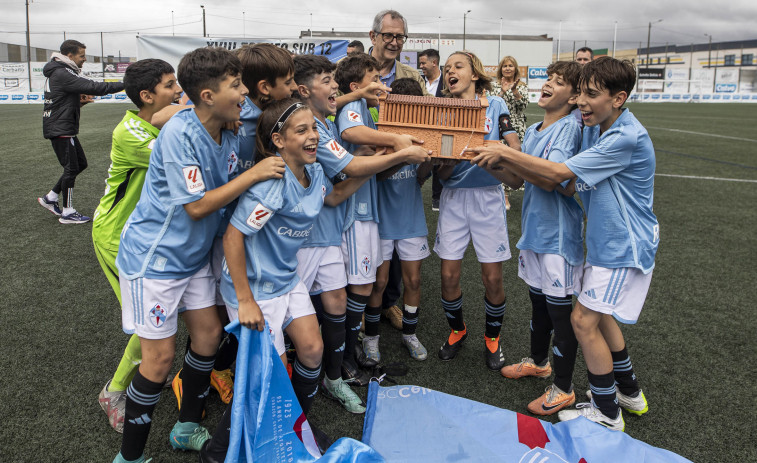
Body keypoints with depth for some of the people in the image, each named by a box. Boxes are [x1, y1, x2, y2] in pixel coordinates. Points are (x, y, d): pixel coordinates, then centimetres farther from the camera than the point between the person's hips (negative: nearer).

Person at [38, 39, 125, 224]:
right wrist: (125, 84, -24)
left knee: (80, 164, 15)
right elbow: (94, 87, -26)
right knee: (71, 168, -3)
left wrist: (80, 100, 1)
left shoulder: (61, 72, 15)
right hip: (60, 129, -10)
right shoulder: (62, 74, -18)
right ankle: (67, 213, 7)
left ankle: (50, 198, 23)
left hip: (65, 128, 10)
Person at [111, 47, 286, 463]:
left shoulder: (227, 136, 1)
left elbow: (231, 193, 7)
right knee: (160, 356, -3)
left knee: (209, 335, 11)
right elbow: (196, 206, -24)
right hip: (153, 256, -8)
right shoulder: (179, 133, -23)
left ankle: (187, 428, 33)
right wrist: (254, 174, -22)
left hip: (193, 255, 8)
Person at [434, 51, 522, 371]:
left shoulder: (495, 105, -1)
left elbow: (515, 150, -5)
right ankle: (457, 330, 29)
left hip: (488, 197, -1)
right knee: (449, 275, 2)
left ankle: (492, 339, 25)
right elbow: (442, 172, -2)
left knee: (492, 277, 0)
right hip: (453, 198, 2)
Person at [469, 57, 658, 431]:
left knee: (584, 320, -6)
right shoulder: (594, 126, 4)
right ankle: (629, 392, 39)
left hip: (624, 246, -9)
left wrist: (506, 153, -21)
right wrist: (507, 162, -6)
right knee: (598, 314, 19)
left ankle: (607, 413, 13)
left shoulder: (627, 138, -26)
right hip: (605, 241, 10)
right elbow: (573, 179, 4)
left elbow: (559, 173, -28)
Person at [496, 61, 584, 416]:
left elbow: (550, 180, -26)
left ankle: (563, 389, 17)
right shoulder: (533, 130, 11)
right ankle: (538, 361, 43)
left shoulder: (569, 128, -15)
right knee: (538, 300, 22)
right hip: (533, 228, 8)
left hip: (559, 234, -8)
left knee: (560, 309, 2)